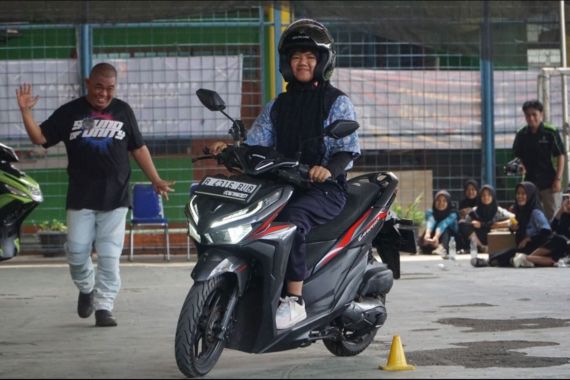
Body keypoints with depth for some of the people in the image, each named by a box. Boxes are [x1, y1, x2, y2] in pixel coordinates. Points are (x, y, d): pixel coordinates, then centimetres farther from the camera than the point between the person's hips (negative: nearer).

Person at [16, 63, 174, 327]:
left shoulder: (123, 111, 8)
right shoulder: (70, 112, 4)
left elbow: (138, 148, 13)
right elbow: (40, 138, 1)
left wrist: (155, 180, 6)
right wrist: (25, 111, -13)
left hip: (115, 198, 0)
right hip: (81, 198, 0)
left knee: (109, 258, -4)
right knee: (77, 253, 0)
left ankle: (104, 306, 2)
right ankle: (86, 288, 27)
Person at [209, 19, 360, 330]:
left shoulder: (338, 102, 5)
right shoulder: (278, 105, 20)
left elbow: (347, 149, -6)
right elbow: (255, 143, 11)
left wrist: (329, 169, -28)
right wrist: (230, 149, -11)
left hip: (325, 189, -6)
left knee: (291, 221, -37)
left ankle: (294, 300, -38)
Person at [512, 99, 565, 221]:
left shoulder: (551, 132, -8)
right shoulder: (522, 135, 3)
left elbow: (560, 156, -5)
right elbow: (518, 156, 14)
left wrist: (558, 179, -10)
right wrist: (520, 165, -8)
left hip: (549, 182, -4)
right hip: (530, 182, 4)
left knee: (553, 217, 0)